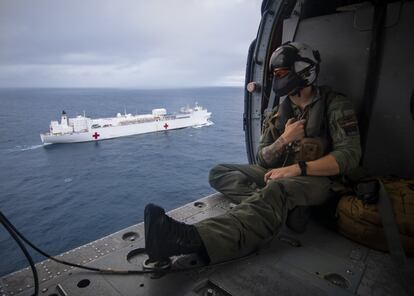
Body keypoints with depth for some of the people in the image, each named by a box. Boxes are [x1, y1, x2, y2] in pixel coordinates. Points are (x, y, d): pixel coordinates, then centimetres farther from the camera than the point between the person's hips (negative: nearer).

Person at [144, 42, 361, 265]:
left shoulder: (335, 106, -5)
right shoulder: (279, 113, 8)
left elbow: (349, 155, -13)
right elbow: (263, 160, 4)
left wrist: (297, 168, -23)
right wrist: (283, 140, -16)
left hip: (317, 178, -5)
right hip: (279, 174, 6)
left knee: (276, 191, -40)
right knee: (219, 173, -9)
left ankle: (192, 240, -59)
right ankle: (282, 208, -31)